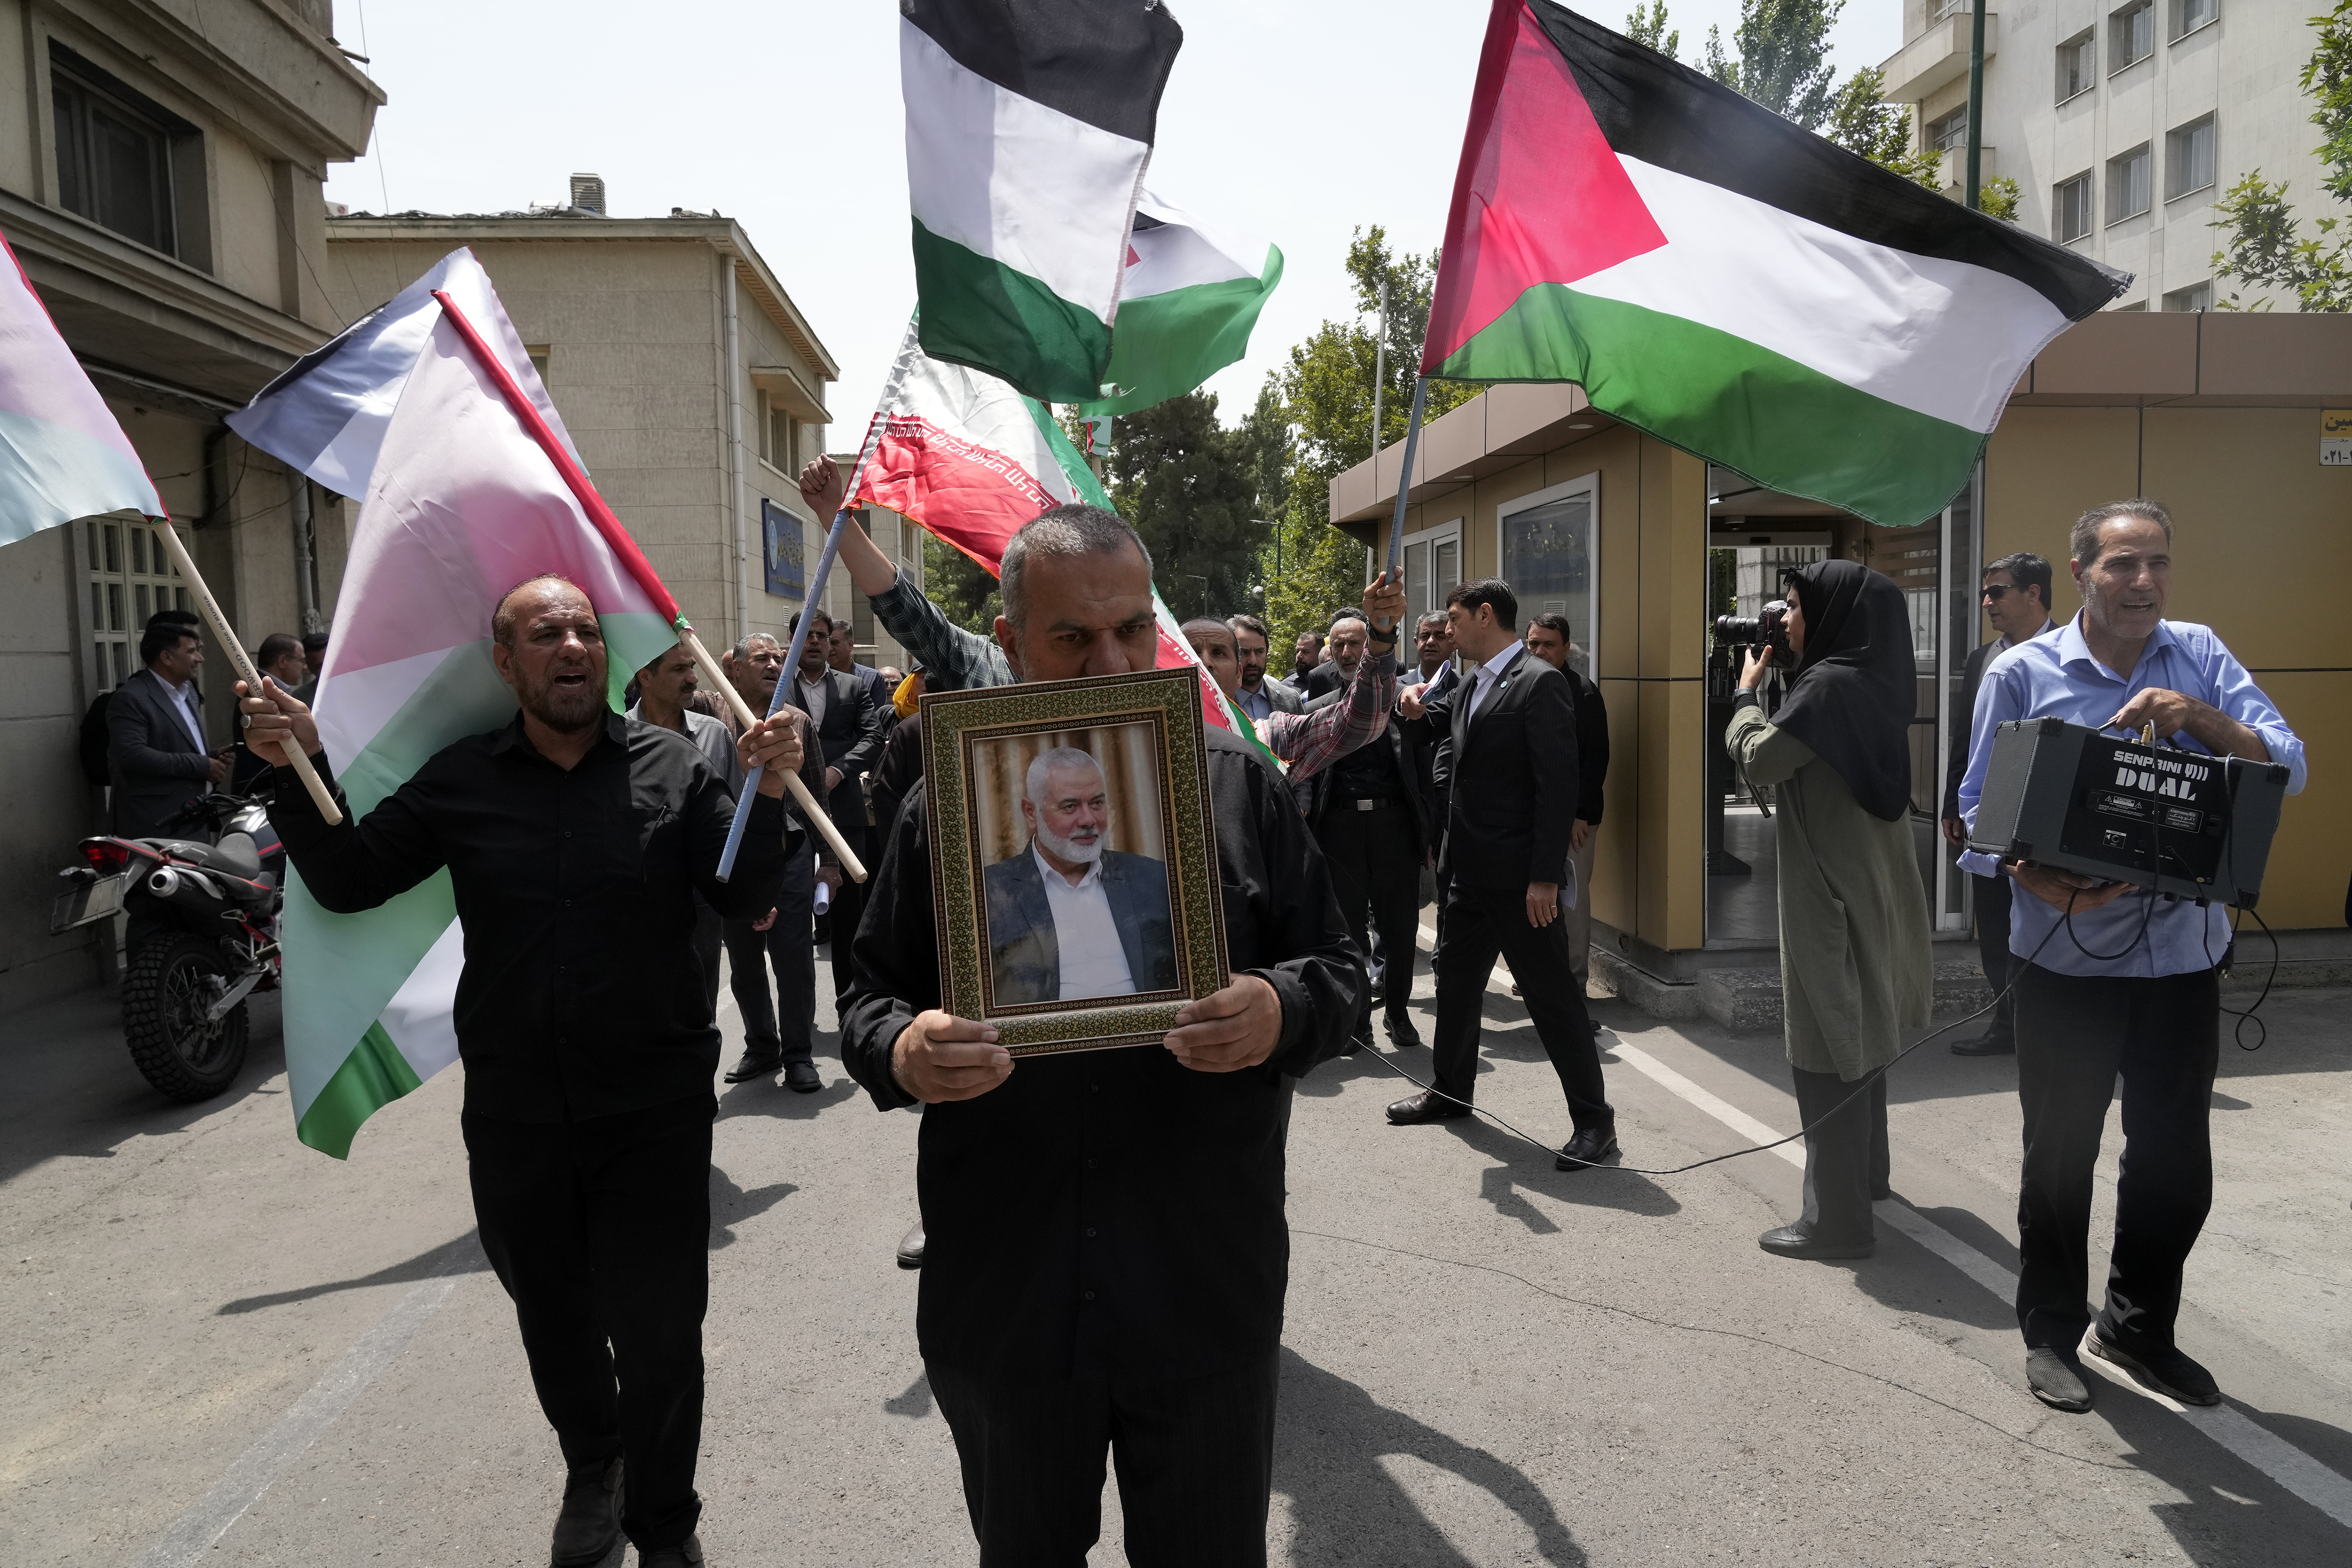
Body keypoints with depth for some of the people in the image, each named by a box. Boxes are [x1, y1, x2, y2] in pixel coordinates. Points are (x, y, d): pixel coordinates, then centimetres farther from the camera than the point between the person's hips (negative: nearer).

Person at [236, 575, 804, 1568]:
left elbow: (746, 899, -8)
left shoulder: (670, 768, -4)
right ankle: (591, 1465, 51)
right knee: (551, 1316, 22)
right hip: (513, 1110, 3)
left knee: (657, 1332, 5)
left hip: (654, 1109, -2)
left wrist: (767, 795, -25)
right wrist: (298, 768, -9)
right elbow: (347, 882, 5)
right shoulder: (460, 780, 2)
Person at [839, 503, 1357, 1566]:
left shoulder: (1240, 784, -1)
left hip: (1206, 1292, 0)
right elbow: (872, 997, 5)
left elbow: (1334, 968, 3)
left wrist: (1281, 1012, -20)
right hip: (1003, 1304, 1)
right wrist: (901, 1053, -18)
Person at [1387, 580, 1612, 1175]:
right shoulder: (1470, 682, 11)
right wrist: (1418, 711, 2)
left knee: (1552, 994, 0)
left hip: (1517, 875, -9)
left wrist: (1546, 876, -21)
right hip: (1468, 868, 9)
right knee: (1455, 980, 19)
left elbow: (1558, 785, -18)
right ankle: (1451, 1090, 36)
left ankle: (1593, 1119, 11)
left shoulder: (1540, 683, -14)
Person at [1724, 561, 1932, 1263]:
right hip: (1868, 889, 10)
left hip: (1830, 896, -10)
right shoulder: (1871, 684, 9)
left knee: (1827, 1053, -4)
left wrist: (1746, 691, 0)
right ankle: (1864, 1173, 40)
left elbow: (1758, 758, -15)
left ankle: (1837, 1219, 3)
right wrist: (1775, 685, 8)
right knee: (1858, 1037, 23)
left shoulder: (1830, 686, -19)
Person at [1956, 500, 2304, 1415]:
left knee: (2176, 1158, 13)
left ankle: (2137, 1326, 35)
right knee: (2060, 1156, 10)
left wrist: (2202, 718, -21)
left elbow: (2288, 770, -4)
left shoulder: (2201, 658, 4)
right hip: (2068, 956, -3)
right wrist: (2035, 878, -22)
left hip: (2184, 952, 3)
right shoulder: (2022, 673, -4)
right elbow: (1979, 811, -4)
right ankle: (2051, 1333, 29)